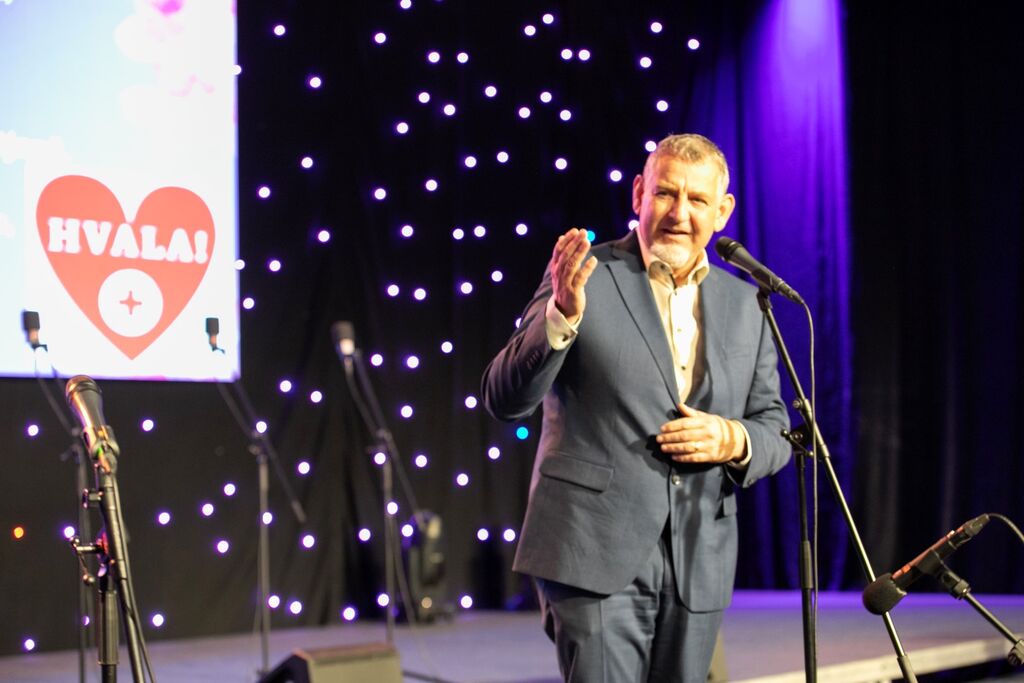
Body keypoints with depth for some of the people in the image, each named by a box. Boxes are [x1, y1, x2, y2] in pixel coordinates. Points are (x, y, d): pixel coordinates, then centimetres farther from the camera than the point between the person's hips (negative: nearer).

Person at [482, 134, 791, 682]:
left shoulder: (743, 304, 11)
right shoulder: (585, 279, -3)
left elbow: (776, 431, 15)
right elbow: (504, 399, -10)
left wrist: (734, 441, -9)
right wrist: (561, 316, -26)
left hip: (698, 569, 5)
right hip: (596, 556, -5)